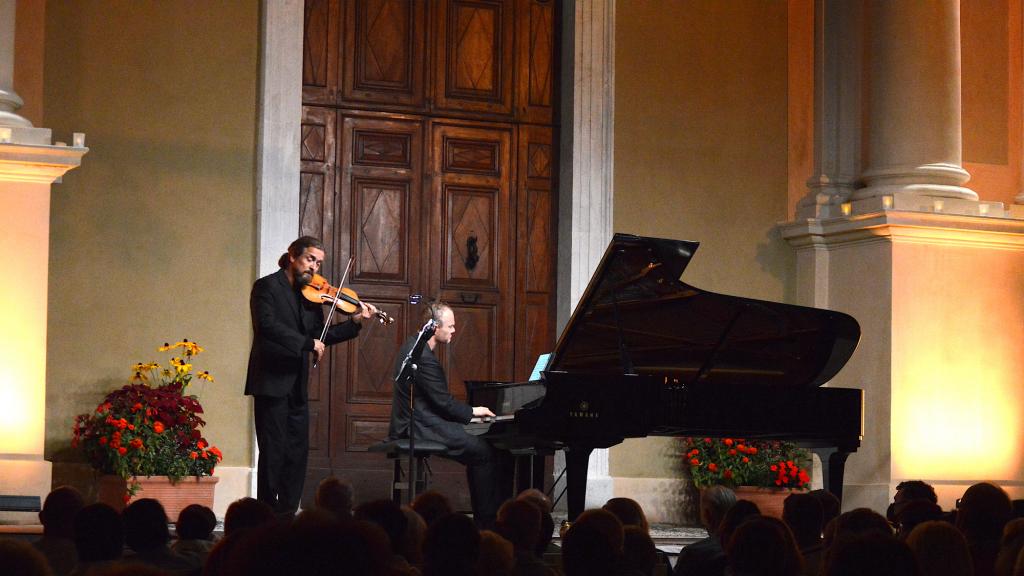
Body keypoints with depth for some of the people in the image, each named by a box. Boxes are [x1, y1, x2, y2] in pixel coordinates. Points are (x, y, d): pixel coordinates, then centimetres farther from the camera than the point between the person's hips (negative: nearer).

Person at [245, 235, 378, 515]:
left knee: (298, 452, 8)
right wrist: (308, 343, -22)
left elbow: (320, 336, 11)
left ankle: (286, 515, 15)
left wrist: (355, 321, 1)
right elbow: (268, 326, -21)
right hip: (271, 382, -7)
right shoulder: (267, 286, -6)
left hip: (297, 386, 7)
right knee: (273, 451, -6)